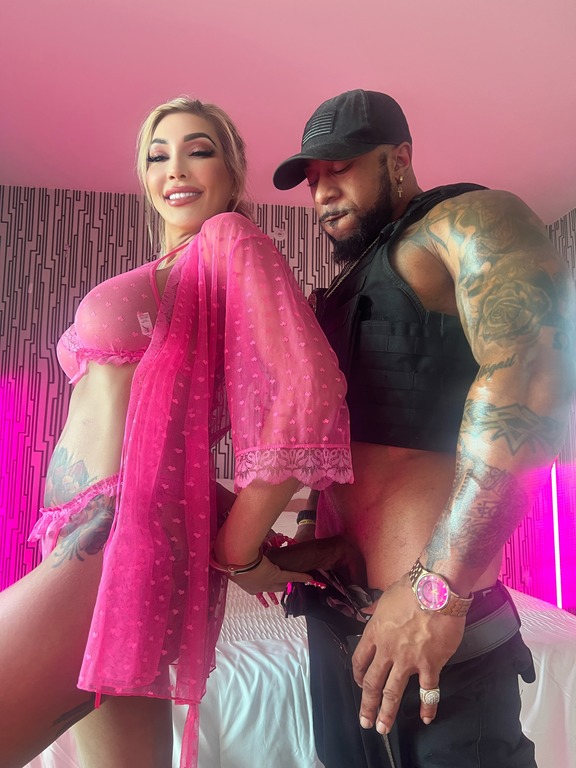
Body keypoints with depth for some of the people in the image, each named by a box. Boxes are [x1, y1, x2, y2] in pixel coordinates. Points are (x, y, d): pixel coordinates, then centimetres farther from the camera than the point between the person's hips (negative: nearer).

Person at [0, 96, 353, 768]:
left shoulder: (229, 240, -3)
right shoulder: (161, 274, 22)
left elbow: (306, 391, -18)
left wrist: (236, 553, -10)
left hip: (115, 539, -8)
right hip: (94, 538, 8)